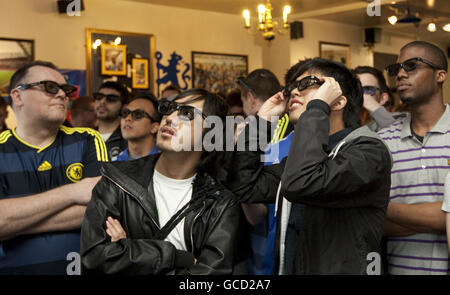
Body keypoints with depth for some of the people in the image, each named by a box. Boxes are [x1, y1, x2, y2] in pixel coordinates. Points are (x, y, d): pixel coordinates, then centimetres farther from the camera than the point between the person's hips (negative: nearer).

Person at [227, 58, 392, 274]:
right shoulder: (301, 155, 10)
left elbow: (301, 186, -29)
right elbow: (243, 187, 3)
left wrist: (317, 107, -20)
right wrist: (262, 120, 5)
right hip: (287, 267, 6)